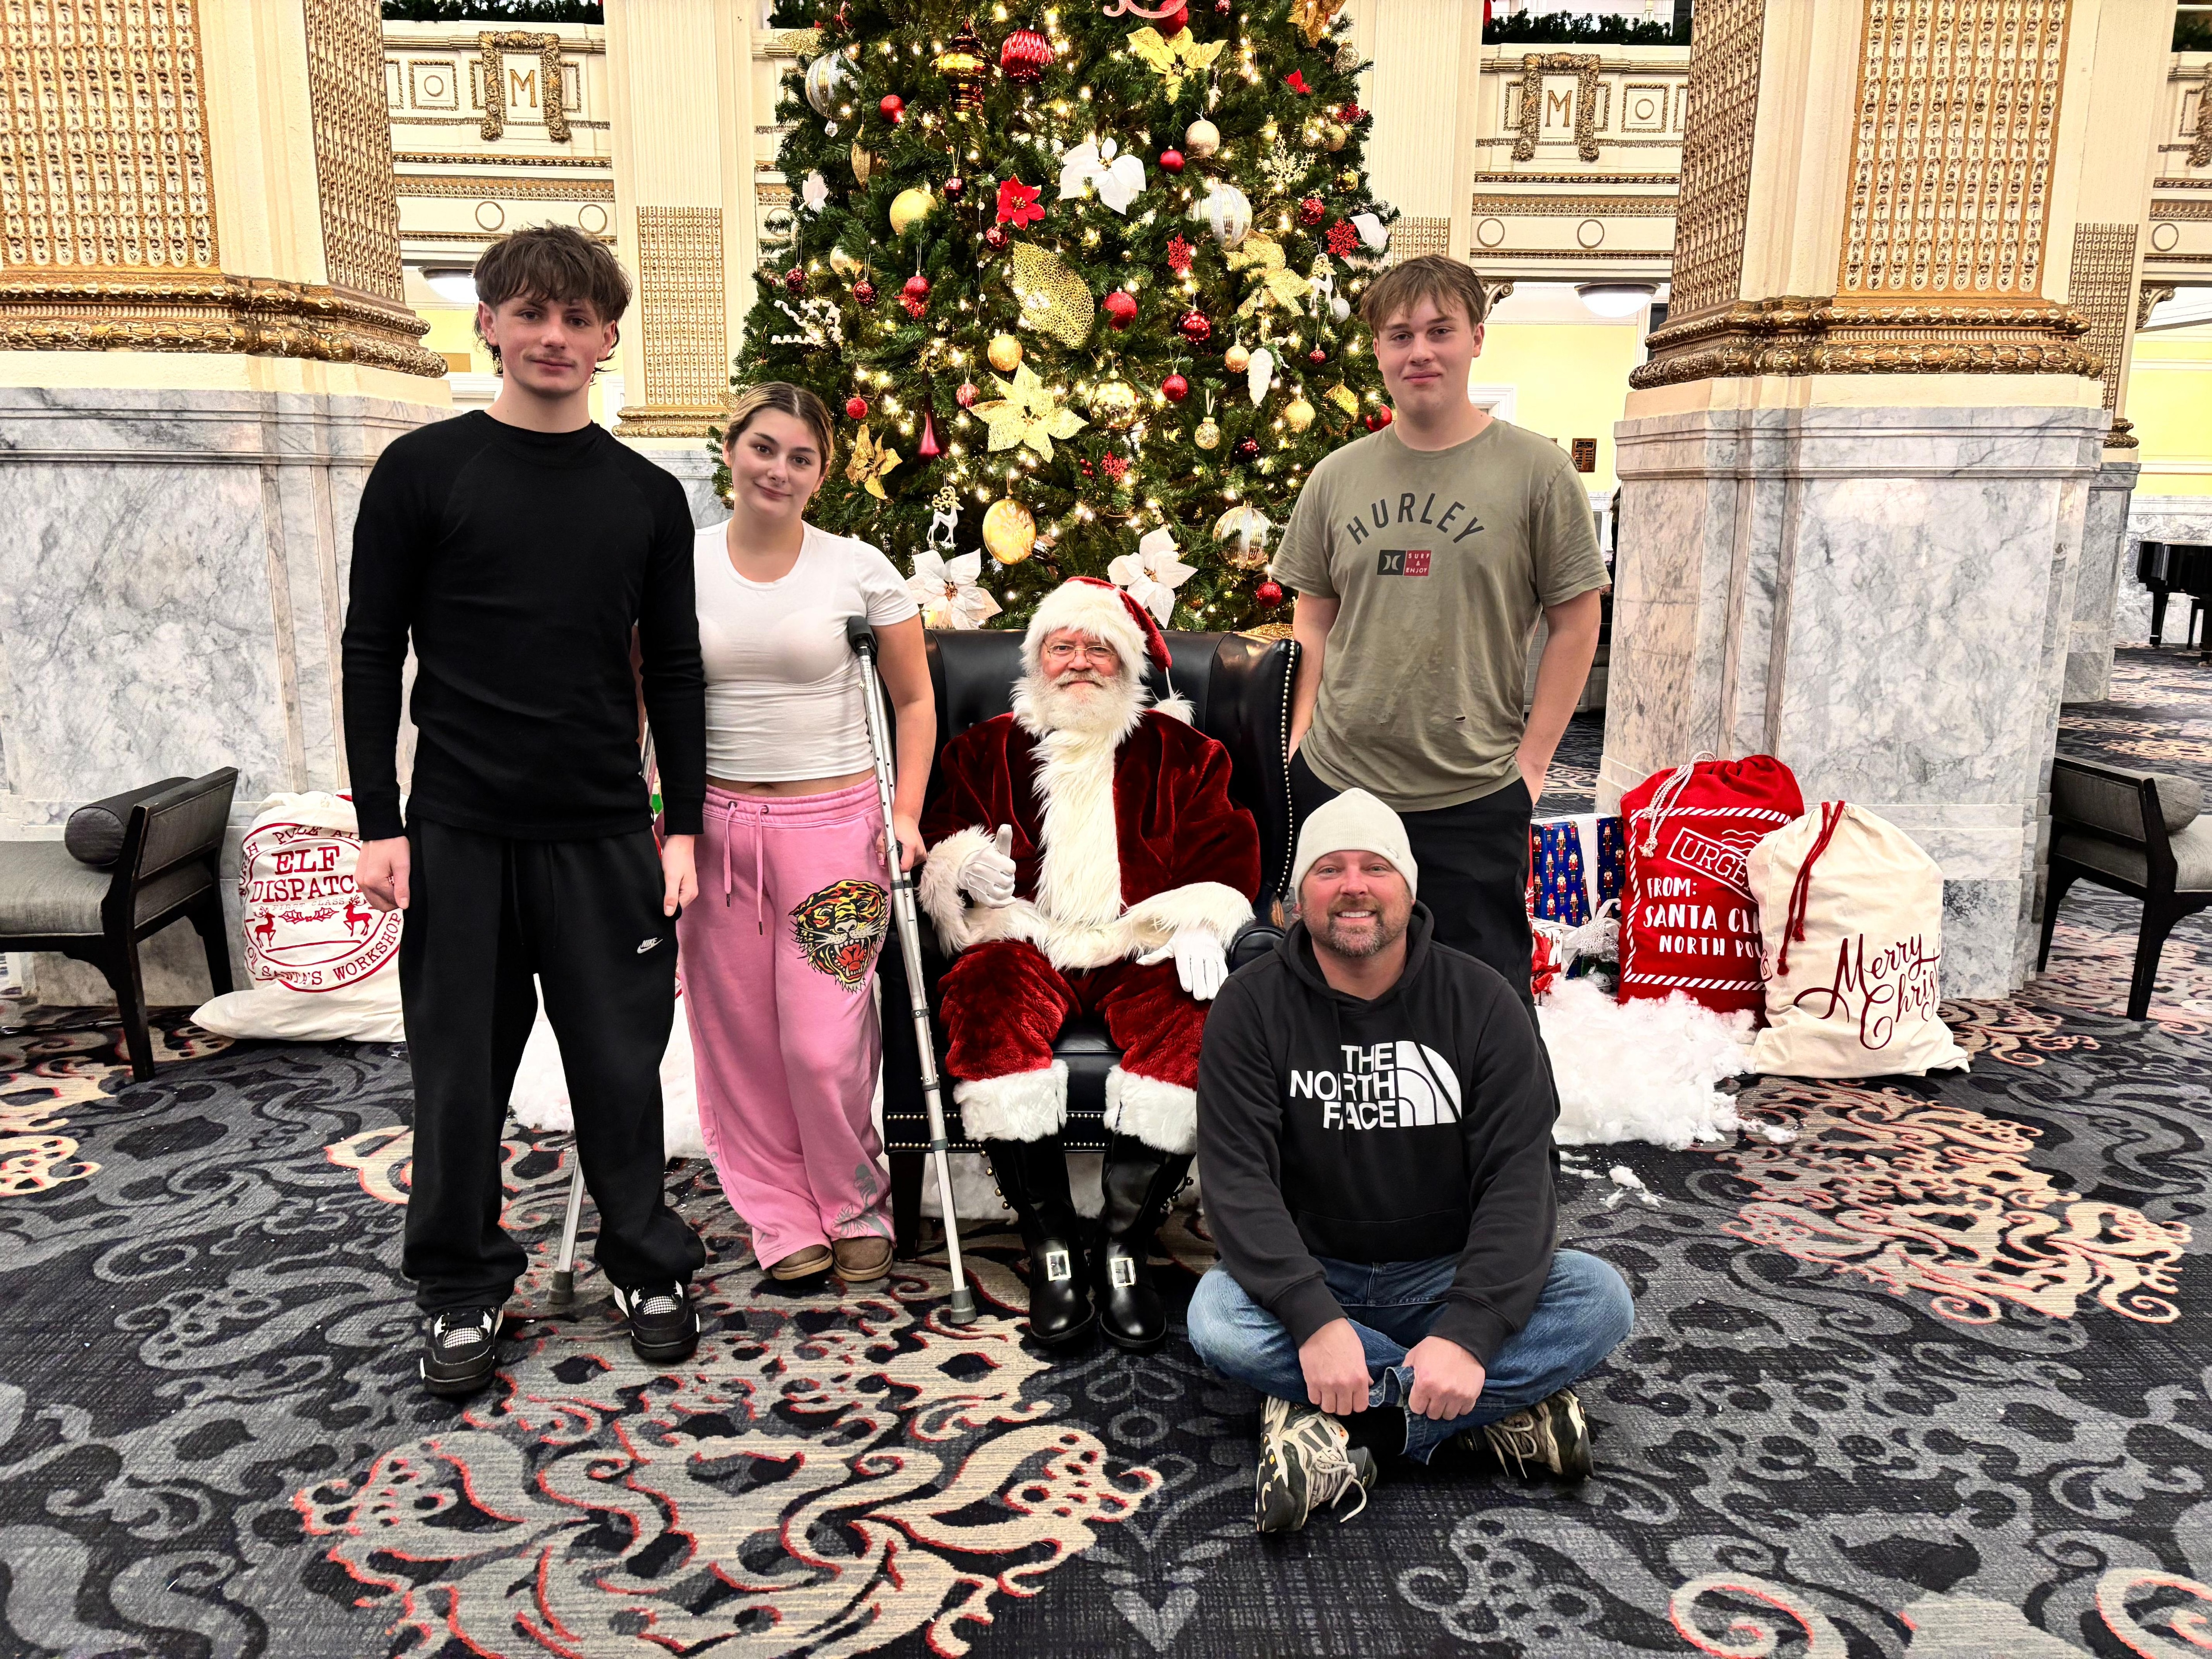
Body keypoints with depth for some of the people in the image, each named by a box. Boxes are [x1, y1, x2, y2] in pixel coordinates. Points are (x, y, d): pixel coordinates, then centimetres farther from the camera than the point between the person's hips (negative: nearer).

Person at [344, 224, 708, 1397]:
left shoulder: (649, 495, 7)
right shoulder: (423, 471, 1)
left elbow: (674, 672, 9)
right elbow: (371, 651, 1)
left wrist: (682, 829, 4)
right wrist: (379, 822, -3)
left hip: (606, 836, 1)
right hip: (457, 835, -1)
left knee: (622, 1063, 7)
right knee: (460, 1071, 7)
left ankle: (647, 1267, 25)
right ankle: (463, 1289, 25)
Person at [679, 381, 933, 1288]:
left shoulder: (860, 569, -2)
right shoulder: (679, 567, 2)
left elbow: (915, 700, 6)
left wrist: (906, 815, -3)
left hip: (834, 823, -2)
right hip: (716, 825, 2)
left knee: (824, 1045, -4)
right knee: (740, 1037, 7)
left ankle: (855, 1206, 22)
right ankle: (784, 1217, 27)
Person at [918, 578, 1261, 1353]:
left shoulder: (1180, 752, 19)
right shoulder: (985, 750, 22)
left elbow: (1224, 853, 10)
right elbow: (938, 832, 16)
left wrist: (1201, 924, -10)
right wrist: (963, 864, -9)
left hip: (1142, 948, 0)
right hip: (1026, 942, 0)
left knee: (1188, 1025, -32)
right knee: (990, 1005, -33)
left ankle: (1124, 1244, -20)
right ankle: (1051, 1247, -24)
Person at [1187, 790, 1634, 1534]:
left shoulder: (1478, 1000, -6)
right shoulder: (1253, 1006, -7)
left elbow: (1518, 1178, -13)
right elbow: (1239, 1180, -16)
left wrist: (1469, 1332, -28)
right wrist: (1315, 1319, -31)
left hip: (1445, 1279, 1)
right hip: (1309, 1282, 0)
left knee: (1598, 1299, -23)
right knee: (1217, 1319, -31)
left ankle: (1347, 1438, -26)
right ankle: (1499, 1413, -22)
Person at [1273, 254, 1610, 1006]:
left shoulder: (1536, 470, -3)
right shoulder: (1337, 476, 7)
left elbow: (1576, 622, -1)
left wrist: (1531, 757, -5)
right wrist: (1302, 735, 4)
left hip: (1473, 798, -3)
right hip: (1334, 782, 4)